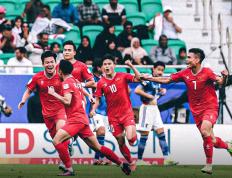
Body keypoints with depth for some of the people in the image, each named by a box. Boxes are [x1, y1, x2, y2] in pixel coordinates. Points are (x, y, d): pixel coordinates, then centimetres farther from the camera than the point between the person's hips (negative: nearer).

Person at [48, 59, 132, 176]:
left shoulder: (67, 82, -10)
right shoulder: (76, 81, 17)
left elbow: (67, 101, -20)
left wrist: (53, 93, -13)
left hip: (76, 119, -9)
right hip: (83, 119, 9)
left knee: (56, 140, -14)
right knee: (97, 147, 13)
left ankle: (69, 169, -18)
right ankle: (121, 164, 15)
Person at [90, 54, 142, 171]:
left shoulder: (122, 76, -4)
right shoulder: (101, 83, 1)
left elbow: (138, 78, -14)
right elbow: (97, 99, 5)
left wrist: (131, 66, -25)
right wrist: (93, 109, -12)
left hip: (127, 113, -2)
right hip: (113, 116, 2)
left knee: (130, 138, -21)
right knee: (121, 142, 6)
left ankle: (134, 135, 16)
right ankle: (131, 163, 26)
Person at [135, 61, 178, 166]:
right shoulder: (148, 80, -13)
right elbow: (137, 90, -22)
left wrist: (162, 91, 7)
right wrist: (149, 96, -18)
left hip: (155, 108, 8)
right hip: (147, 108, -8)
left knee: (161, 133, 4)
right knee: (144, 135, -4)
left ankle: (166, 158, 2)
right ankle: (139, 160, 2)